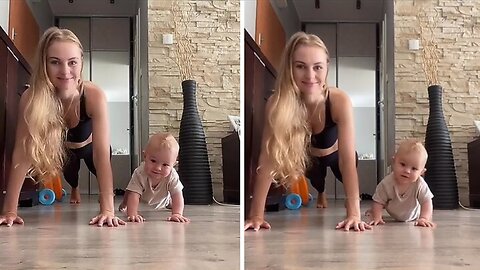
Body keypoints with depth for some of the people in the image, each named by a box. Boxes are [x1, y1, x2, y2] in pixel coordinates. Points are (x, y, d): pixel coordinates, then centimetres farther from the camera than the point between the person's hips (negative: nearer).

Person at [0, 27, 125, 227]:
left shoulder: (94, 96, -42)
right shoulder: (30, 98, -39)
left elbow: (102, 154, -46)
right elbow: (22, 152, -39)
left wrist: (107, 209, -54)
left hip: (88, 146, -2)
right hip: (62, 148, 2)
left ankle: (106, 193, 59)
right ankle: (74, 190, 66)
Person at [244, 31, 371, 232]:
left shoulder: (340, 101, -39)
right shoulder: (276, 104, -37)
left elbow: (348, 159, -41)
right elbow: (268, 158, -38)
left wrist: (354, 213, -48)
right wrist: (256, 215, -43)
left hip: (335, 155, 0)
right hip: (307, 158, 1)